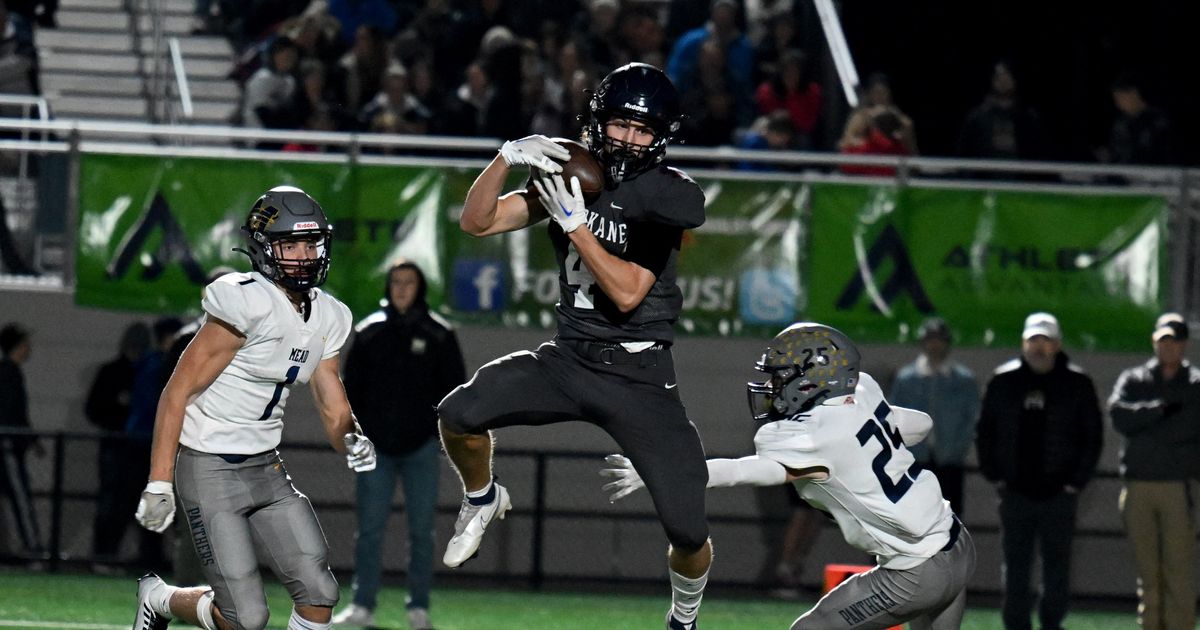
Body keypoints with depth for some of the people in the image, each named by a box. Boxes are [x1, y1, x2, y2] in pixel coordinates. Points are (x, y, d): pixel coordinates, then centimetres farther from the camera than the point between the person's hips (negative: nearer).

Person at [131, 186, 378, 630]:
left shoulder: (326, 318, 6)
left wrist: (353, 442, -15)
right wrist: (158, 484, -21)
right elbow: (178, 392, -17)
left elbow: (334, 411, 10)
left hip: (266, 470, 8)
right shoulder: (246, 305, -19)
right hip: (210, 471, -8)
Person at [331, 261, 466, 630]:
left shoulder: (438, 336, 4)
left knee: (421, 531, 2)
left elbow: (455, 390, 8)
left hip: (422, 447, -1)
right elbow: (351, 388, 12)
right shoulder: (369, 333, 8)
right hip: (376, 447, 1)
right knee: (369, 529, -2)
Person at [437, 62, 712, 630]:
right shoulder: (570, 177, 3)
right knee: (458, 415, -19)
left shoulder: (666, 195, -12)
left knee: (688, 532, -9)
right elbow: (478, 222, 1)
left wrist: (574, 221, -22)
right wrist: (508, 157, -14)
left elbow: (627, 293, -18)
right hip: (567, 360, 4)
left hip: (638, 376, -4)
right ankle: (482, 499, 14)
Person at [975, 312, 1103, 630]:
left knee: (1057, 571, 4)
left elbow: (1092, 437, 4)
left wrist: (1076, 482, -2)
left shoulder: (1077, 383, 0)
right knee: (1015, 570, 4)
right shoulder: (1003, 381, 4)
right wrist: (994, 475, 4)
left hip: (1059, 494, -1)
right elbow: (984, 433, 12)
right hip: (1015, 493, 1)